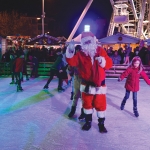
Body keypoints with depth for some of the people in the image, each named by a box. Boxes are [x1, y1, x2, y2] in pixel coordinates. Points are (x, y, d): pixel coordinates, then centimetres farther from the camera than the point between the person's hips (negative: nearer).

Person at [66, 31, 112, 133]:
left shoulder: (101, 51, -5)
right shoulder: (81, 54, -6)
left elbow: (109, 64, -6)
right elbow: (72, 62, -19)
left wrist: (103, 61, -27)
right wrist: (70, 52, -34)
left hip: (99, 84, 0)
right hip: (87, 84, 1)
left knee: (100, 104, 7)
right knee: (87, 104, 13)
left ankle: (101, 124, 23)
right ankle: (88, 122, 31)